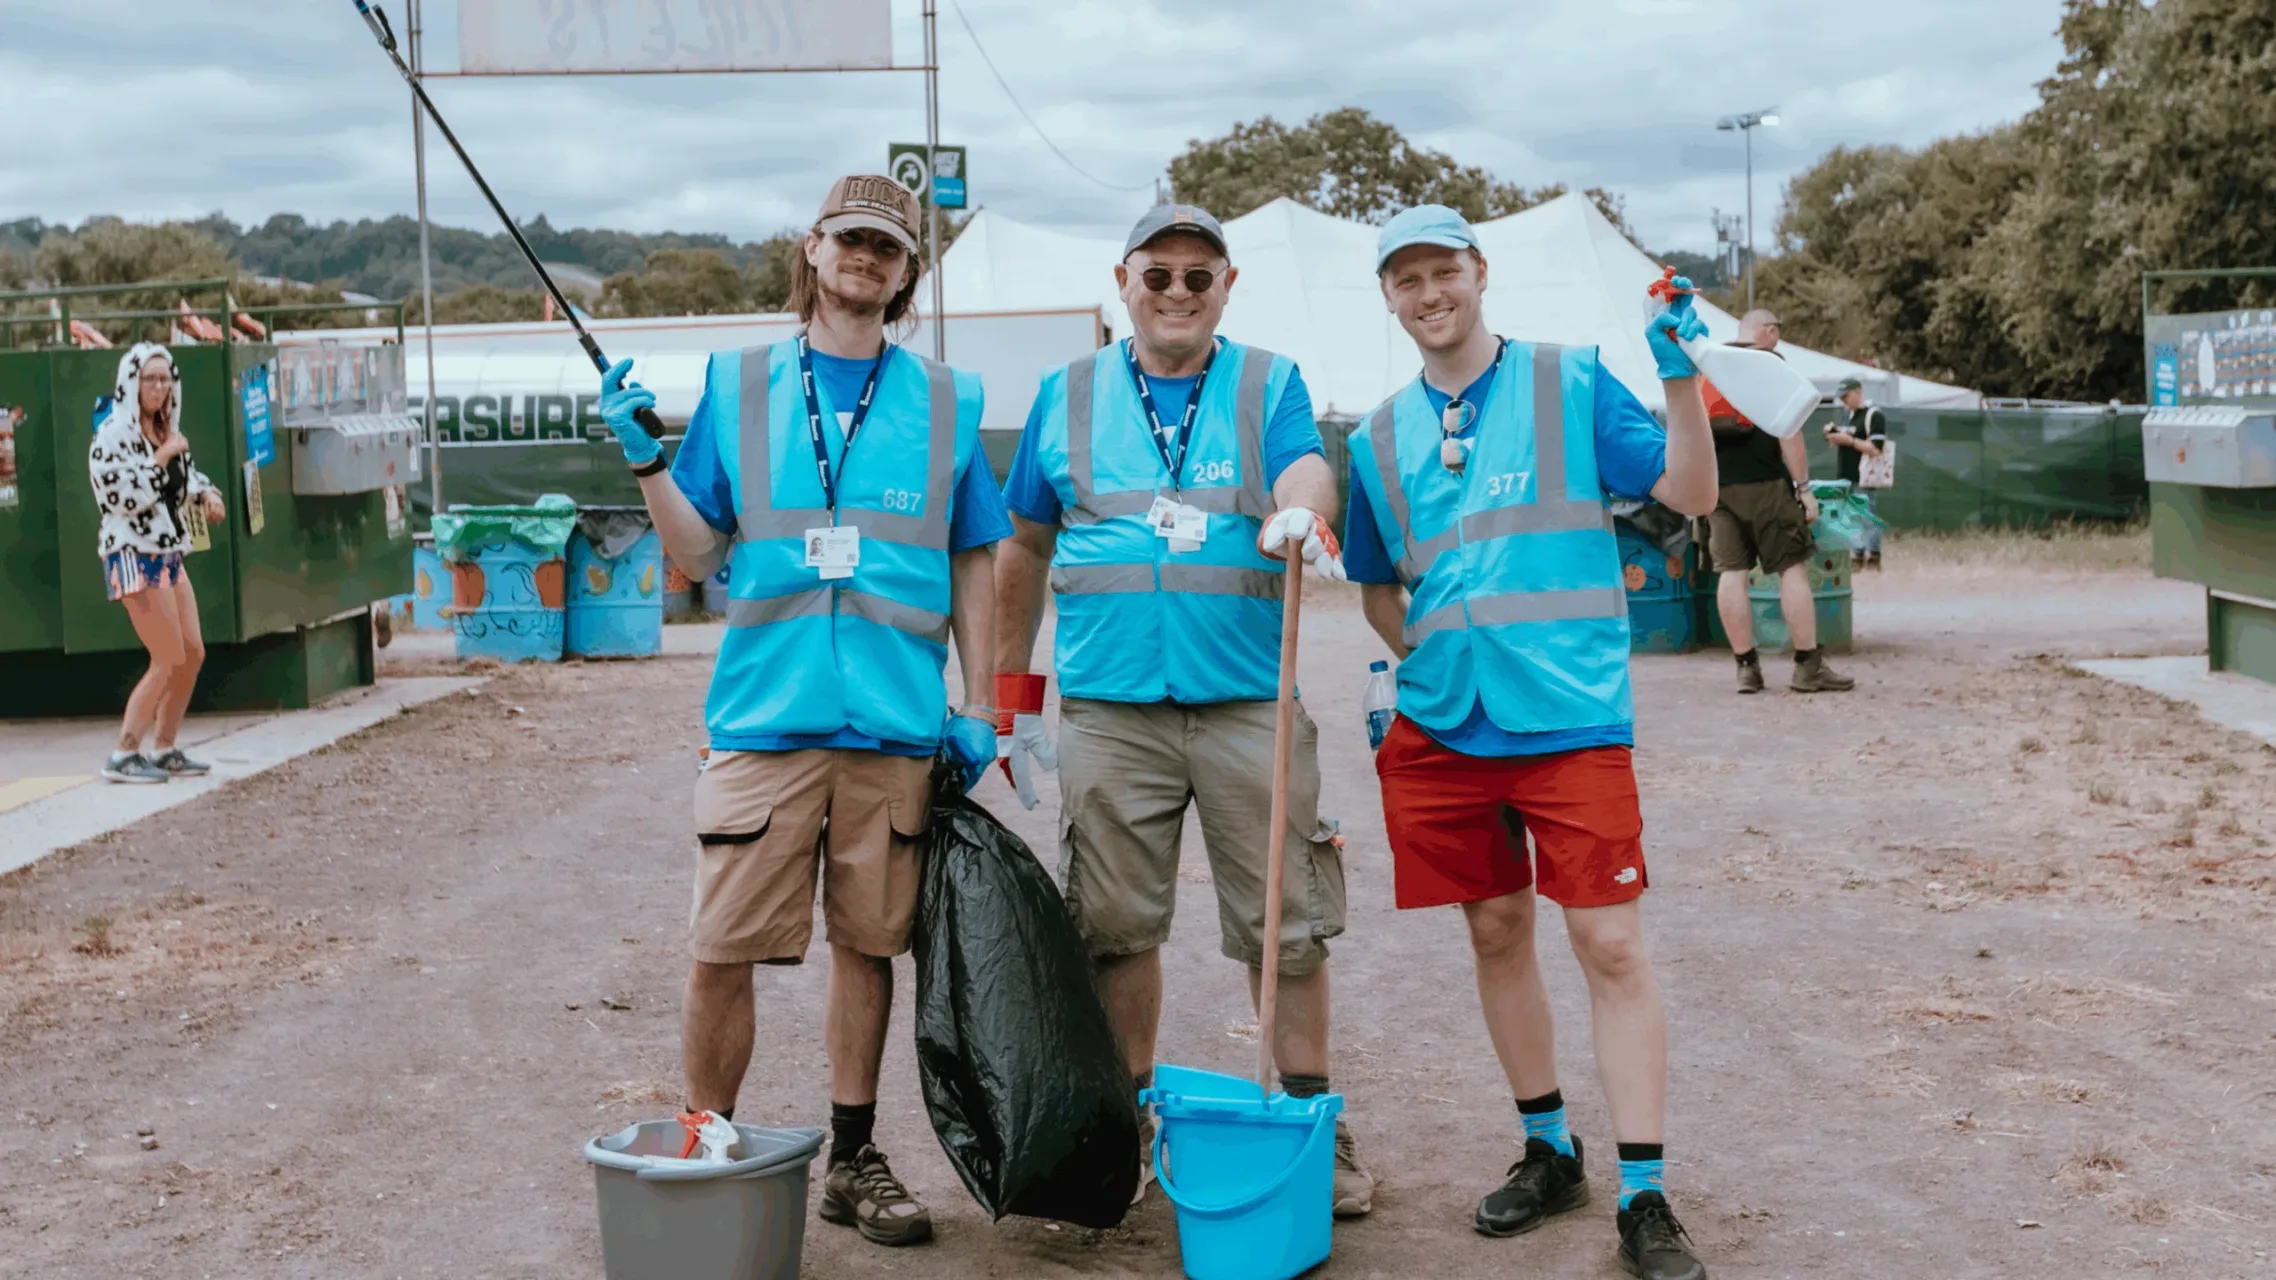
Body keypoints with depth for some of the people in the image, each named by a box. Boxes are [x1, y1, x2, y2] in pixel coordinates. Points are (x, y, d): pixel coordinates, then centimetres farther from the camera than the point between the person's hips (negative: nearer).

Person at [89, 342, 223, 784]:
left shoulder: (166, 433, 12)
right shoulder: (113, 435, -12)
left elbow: (188, 477, 27)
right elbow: (121, 496, -21)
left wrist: (207, 495, 6)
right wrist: (161, 459, -20)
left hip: (169, 555, 9)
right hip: (134, 558, -9)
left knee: (193, 653, 8)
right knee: (169, 659, -11)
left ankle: (164, 749, 18)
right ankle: (123, 754, -4)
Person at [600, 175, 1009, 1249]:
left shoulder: (945, 402, 9)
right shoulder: (738, 388, 7)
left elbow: (973, 567, 11)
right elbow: (698, 556, 8)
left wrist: (976, 708, 5)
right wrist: (646, 463, -8)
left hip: (896, 723, 1)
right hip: (766, 712, -1)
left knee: (868, 945, 8)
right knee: (722, 951, -3)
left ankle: (852, 1161, 21)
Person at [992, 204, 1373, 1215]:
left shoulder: (1268, 384, 7)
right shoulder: (1066, 398, 10)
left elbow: (1305, 470, -13)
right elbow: (1023, 551, 15)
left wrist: (1303, 514, -38)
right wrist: (1011, 695, 13)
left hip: (1252, 706, -1)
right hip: (1109, 710, 1)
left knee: (1285, 925, 2)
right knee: (1117, 928, 6)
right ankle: (1127, 1125, 20)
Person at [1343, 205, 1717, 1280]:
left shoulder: (1570, 383, 0)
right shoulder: (1379, 439, 10)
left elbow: (1689, 494, -4)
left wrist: (1679, 378, -17)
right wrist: (1406, 660, 6)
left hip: (1571, 718, -4)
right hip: (1443, 727, 4)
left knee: (1611, 947, -6)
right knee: (1496, 935, 12)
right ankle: (1548, 1153, 28)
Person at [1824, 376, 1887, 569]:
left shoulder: (1874, 415, -10)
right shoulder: (1846, 415, 15)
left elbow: (1876, 450, -17)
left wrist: (1849, 440, -20)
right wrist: (1832, 436, 2)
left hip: (1862, 479, -8)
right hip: (1845, 478, 8)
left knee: (1866, 517, -7)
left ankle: (1873, 558, -4)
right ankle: (1860, 555, 16)